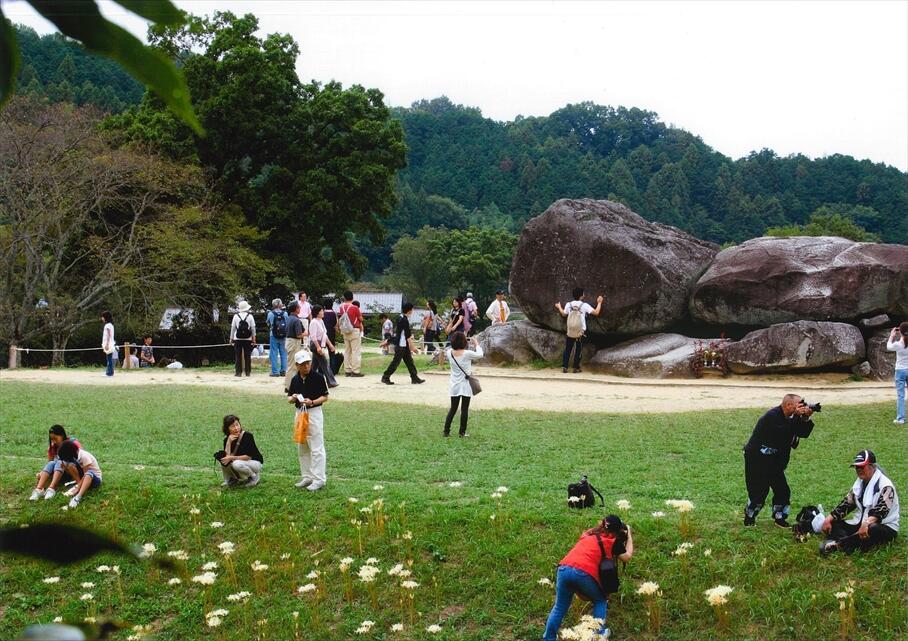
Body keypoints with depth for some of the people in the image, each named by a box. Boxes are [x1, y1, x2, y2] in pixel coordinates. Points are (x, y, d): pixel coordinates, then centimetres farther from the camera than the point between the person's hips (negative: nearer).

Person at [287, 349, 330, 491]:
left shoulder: (318, 377, -9)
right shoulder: (295, 379, 6)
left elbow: (325, 397, -6)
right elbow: (289, 398, 13)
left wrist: (312, 402, -22)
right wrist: (293, 398, -10)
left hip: (314, 412, -6)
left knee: (316, 448, -6)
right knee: (301, 448, 13)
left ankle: (319, 479, -3)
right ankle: (307, 477, 24)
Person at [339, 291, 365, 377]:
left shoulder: (341, 308, 1)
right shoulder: (355, 308, -14)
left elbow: (339, 320, 6)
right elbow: (361, 319, -5)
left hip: (345, 331, 6)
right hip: (355, 331, -6)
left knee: (347, 351, 13)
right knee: (356, 351, -2)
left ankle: (347, 371, 14)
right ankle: (355, 371, -4)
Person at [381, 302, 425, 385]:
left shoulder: (401, 318, 10)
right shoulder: (404, 320, -20)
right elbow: (408, 336, -19)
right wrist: (412, 347, -15)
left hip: (404, 345, 10)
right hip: (401, 345, -10)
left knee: (409, 361, 9)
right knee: (396, 362, -4)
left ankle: (415, 378, 11)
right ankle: (385, 377, 3)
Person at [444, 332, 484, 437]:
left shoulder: (449, 353, -8)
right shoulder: (467, 353, -18)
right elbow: (480, 354, -2)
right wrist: (476, 344, 12)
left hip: (454, 385, 4)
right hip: (465, 385, -4)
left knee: (453, 409, 13)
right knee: (464, 409, 6)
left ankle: (446, 431, 12)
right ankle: (462, 432, 9)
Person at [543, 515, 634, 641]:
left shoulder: (589, 534, 29)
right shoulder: (613, 541, 13)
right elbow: (627, 557, 19)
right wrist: (629, 536, 28)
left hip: (564, 569, 5)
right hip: (584, 573, -5)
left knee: (560, 606, 18)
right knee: (600, 600, 22)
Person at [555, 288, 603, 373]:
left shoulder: (569, 305, -2)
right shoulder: (584, 305, -12)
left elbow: (564, 314, 15)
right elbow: (596, 312, -11)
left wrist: (559, 307, 35)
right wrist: (599, 302, 4)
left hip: (570, 332, 2)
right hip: (580, 332, -2)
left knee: (567, 349, 11)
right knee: (578, 350, 8)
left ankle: (564, 367, 9)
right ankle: (576, 368, 11)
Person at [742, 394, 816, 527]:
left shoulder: (790, 417, 4)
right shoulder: (772, 416, -22)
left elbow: (803, 433, 3)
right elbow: (783, 433, -34)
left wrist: (806, 418, -14)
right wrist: (796, 417, -31)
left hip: (773, 460, 9)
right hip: (757, 459, -8)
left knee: (782, 490, 5)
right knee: (759, 491, -5)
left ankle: (779, 518, 19)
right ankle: (749, 517, 14)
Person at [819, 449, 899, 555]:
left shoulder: (885, 485, -15)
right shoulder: (859, 483, 10)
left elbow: (881, 510, -30)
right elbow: (846, 504, 9)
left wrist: (867, 523, -48)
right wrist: (829, 519, -5)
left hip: (885, 527, -8)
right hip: (860, 523, 8)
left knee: (872, 529, -41)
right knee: (832, 523, -8)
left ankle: (839, 543, -43)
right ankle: (847, 545, -36)